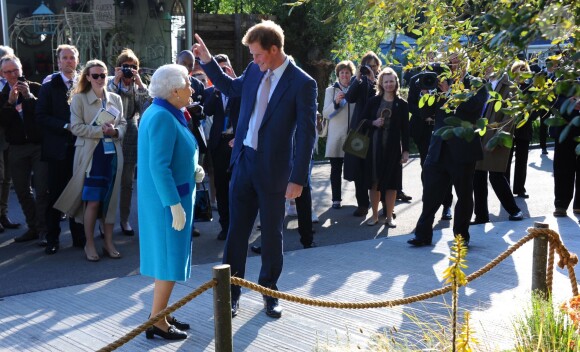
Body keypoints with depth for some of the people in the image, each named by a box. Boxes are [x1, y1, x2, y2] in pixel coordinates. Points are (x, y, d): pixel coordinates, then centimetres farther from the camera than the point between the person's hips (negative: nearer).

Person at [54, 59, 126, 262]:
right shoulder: (79, 98, -1)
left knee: (110, 200, 7)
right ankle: (89, 245, 9)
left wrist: (116, 131, -9)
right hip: (91, 154, -4)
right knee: (92, 201, -4)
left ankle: (109, 243, 16)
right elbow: (76, 127, -8)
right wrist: (101, 130, -15)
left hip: (112, 153, 4)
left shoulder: (115, 99, 11)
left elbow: (123, 123, 13)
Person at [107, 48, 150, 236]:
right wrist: (116, 81, -15)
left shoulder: (138, 86, 8)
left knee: (127, 181, 7)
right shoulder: (111, 83, 2)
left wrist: (140, 84, -12)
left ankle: (124, 219, 17)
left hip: (130, 136, 2)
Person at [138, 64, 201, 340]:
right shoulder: (163, 118, -21)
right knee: (169, 257, -2)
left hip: (164, 196, 10)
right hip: (168, 198, -10)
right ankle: (156, 322, 6)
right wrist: (175, 205, -25)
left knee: (166, 255, 16)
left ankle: (160, 314, 26)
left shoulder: (160, 113, 11)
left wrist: (192, 170, 8)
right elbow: (159, 166, -26)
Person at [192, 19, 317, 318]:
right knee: (237, 229, 9)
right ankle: (231, 291, 20)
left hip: (273, 168, -5)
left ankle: (269, 292, 27)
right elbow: (232, 88, 25)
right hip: (243, 161, 5)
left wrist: (298, 178, -16)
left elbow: (306, 134, -13)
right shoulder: (255, 71, 3)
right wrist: (207, 61, 15)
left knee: (272, 233, 10)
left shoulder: (302, 83, -13)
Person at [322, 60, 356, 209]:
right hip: (336, 136, -1)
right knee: (336, 169, 1)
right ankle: (336, 199, 7)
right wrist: (336, 102, -18)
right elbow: (325, 113, -3)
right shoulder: (331, 90, 6)